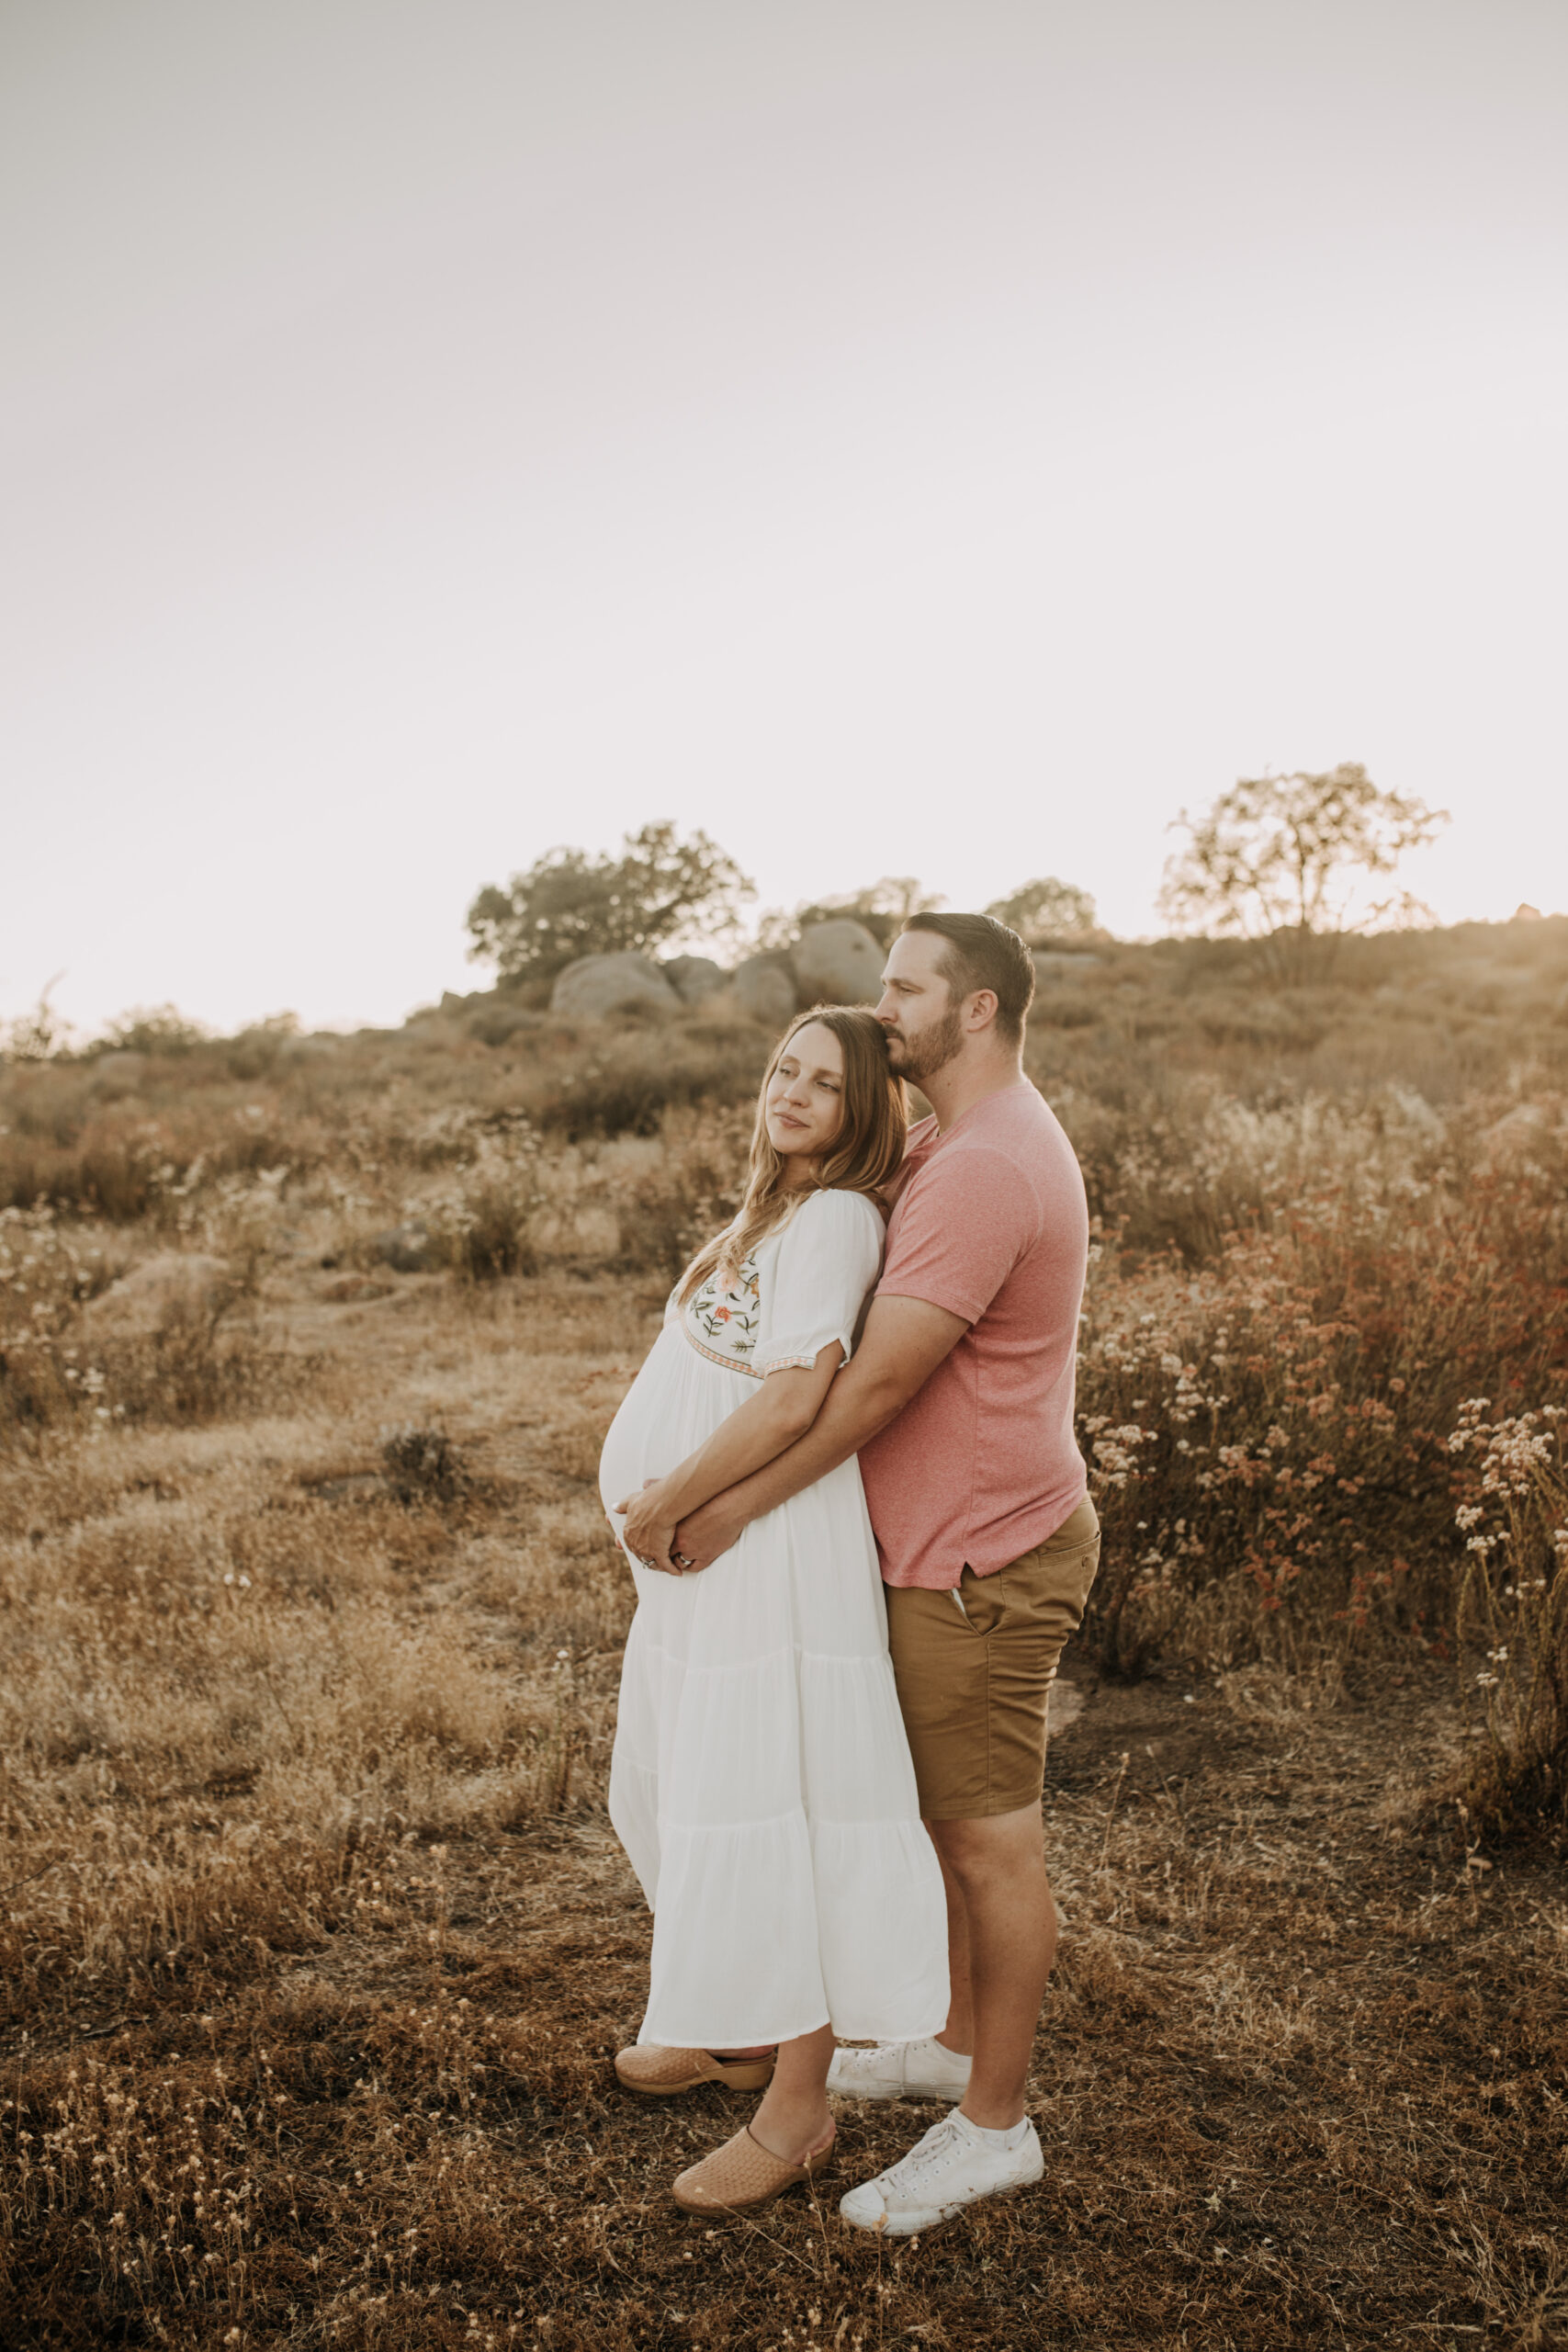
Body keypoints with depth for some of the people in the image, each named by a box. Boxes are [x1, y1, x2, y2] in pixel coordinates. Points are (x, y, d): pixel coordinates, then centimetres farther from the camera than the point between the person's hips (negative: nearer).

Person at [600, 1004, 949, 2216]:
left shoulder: (837, 1215, -14)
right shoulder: (774, 1210, 15)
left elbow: (797, 1394, -25)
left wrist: (668, 1502, -17)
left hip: (774, 1557, -10)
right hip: (707, 1559, 10)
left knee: (762, 1813, -2)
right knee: (684, 1792, 21)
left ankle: (798, 2108, 13)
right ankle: (739, 2027, 40)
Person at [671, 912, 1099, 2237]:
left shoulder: (984, 1172, -24)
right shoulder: (958, 1144, 11)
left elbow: (876, 1386, -25)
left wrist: (733, 1507, -17)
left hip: (982, 1562, -10)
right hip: (954, 1546, 10)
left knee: (993, 1841, 4)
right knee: (949, 1816, 22)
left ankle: (995, 2125, 20)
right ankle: (957, 2041, 40)